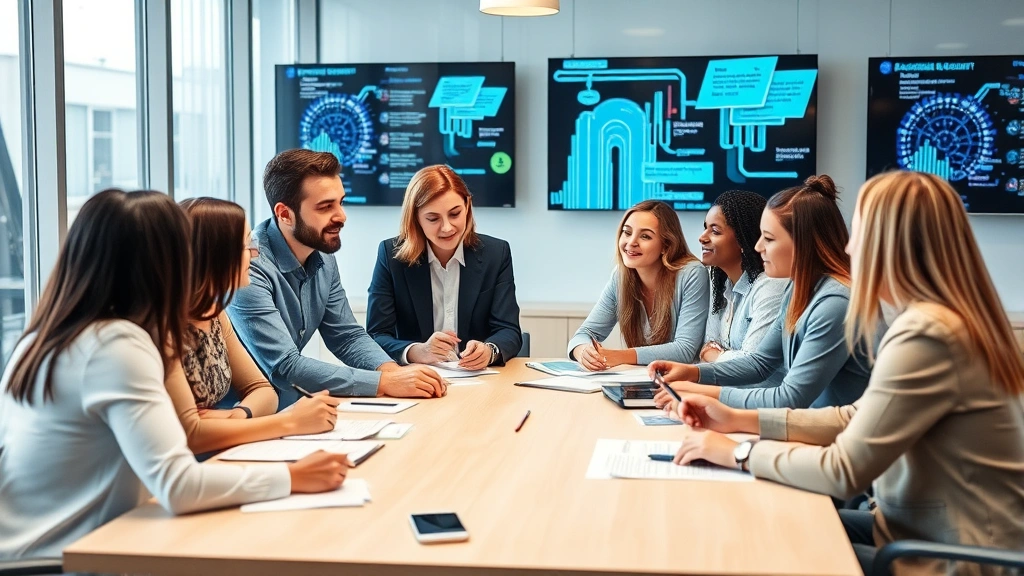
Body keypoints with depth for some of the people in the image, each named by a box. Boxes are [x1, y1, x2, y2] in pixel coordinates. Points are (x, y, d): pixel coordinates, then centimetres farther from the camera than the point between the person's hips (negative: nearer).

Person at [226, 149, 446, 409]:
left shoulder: (323, 257, 1)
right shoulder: (248, 267, -23)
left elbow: (347, 336, 6)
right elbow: (284, 367, -26)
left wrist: (391, 370, -13)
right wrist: (384, 382, -27)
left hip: (291, 404, 6)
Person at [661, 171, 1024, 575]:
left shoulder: (926, 334, -26)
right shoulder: (936, 318, 5)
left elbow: (844, 471, -24)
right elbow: (859, 419, 12)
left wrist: (737, 453, -11)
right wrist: (741, 420, 7)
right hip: (932, 532, 8)